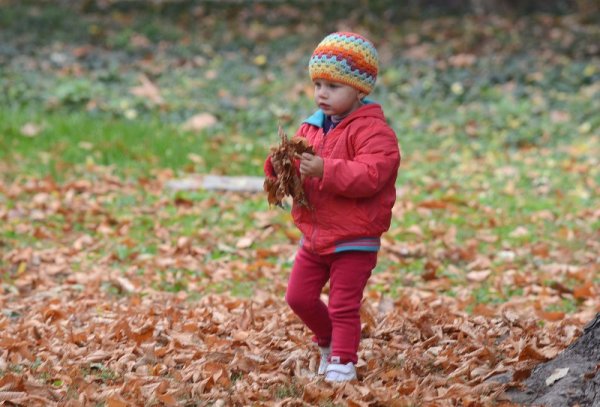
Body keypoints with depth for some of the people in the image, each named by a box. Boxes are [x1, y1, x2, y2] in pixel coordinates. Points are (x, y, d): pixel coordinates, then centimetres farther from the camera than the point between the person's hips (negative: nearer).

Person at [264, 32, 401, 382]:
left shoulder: (372, 130, -15)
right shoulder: (312, 127, 8)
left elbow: (370, 175, -29)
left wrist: (326, 170, -37)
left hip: (354, 238, -7)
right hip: (314, 234, 7)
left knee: (343, 306, -3)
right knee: (299, 297, 12)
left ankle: (343, 363, 8)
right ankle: (329, 341, 34)